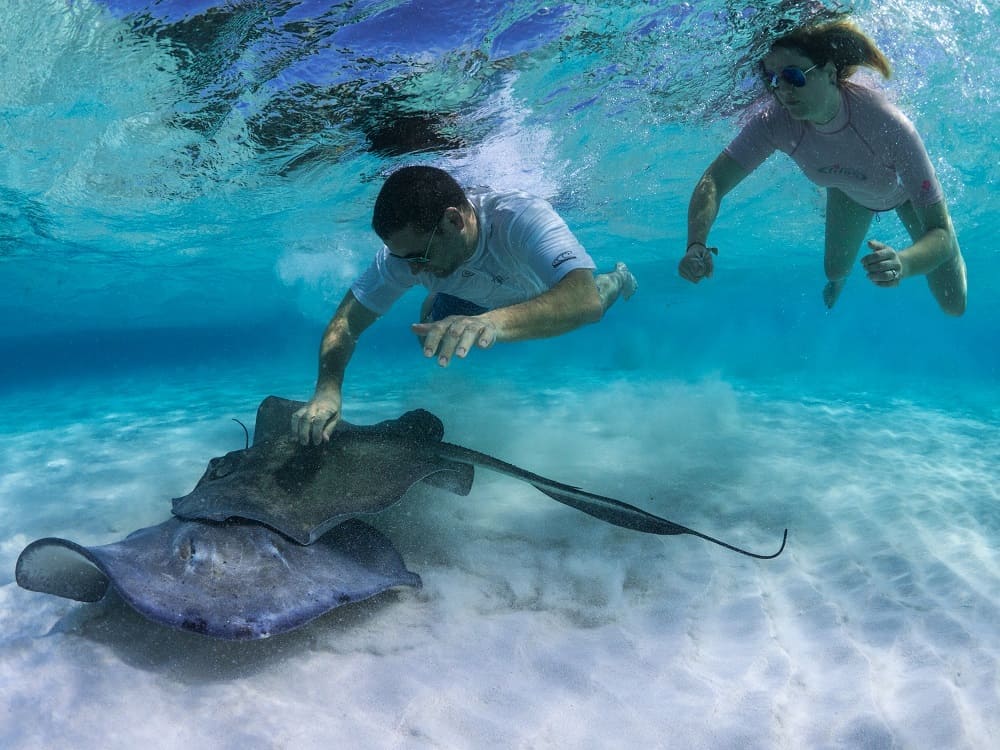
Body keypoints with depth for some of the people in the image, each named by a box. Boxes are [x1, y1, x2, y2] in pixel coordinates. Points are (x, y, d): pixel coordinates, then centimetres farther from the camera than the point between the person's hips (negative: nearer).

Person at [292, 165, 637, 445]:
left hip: (549, 288, -2)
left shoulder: (522, 216, -50)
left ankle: (617, 277, 52)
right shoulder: (406, 248, -38)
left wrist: (495, 321, -80)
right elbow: (347, 320, -33)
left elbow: (585, 300, -63)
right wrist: (327, 390, -52)